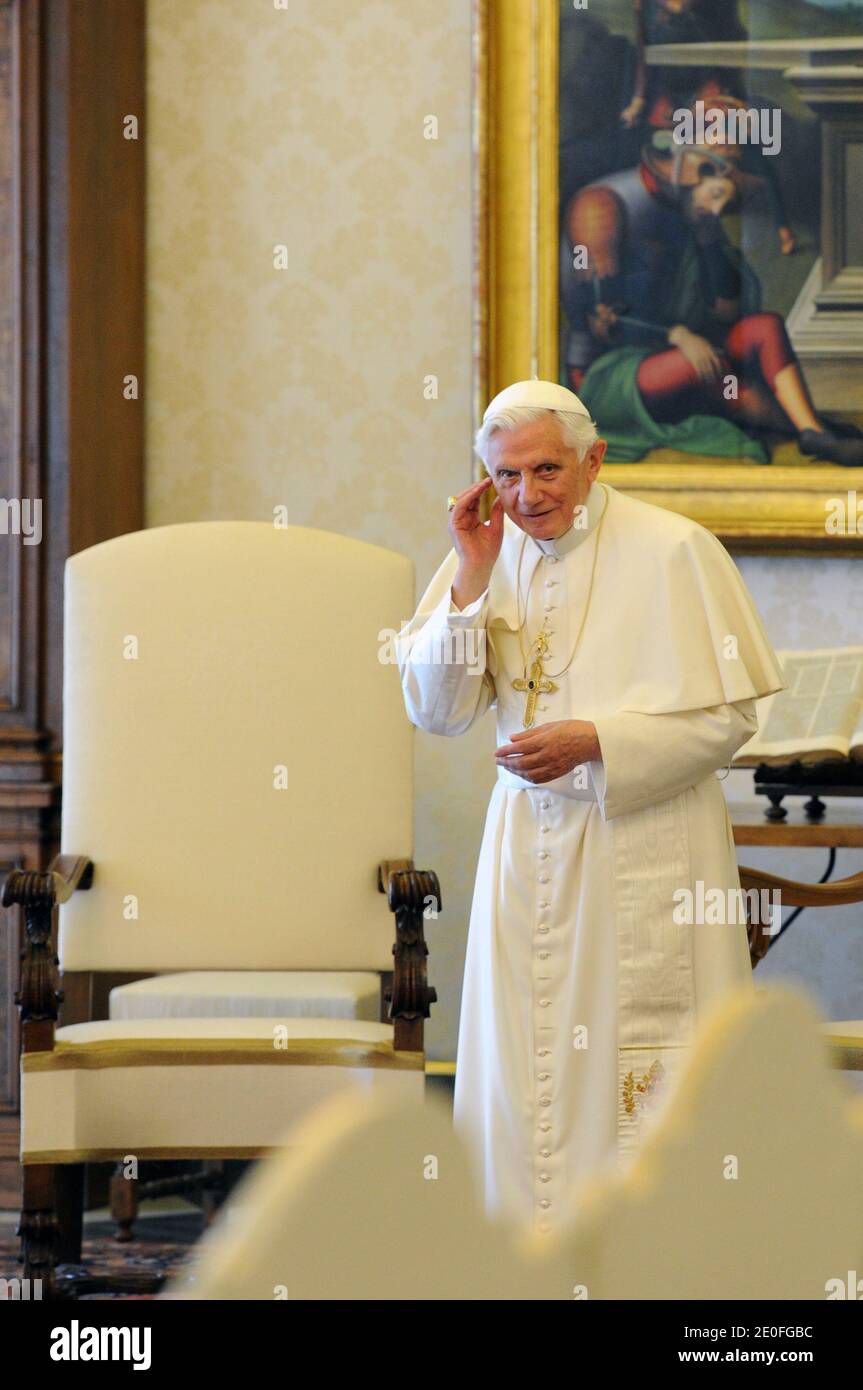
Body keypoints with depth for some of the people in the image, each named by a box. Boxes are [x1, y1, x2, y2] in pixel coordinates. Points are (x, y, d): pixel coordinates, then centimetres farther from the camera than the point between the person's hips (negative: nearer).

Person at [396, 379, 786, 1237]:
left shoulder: (673, 552, -8)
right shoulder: (489, 554, 6)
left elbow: (727, 716, -9)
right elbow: (434, 711, 2)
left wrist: (595, 742, -20)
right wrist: (471, 580, -8)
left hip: (643, 846, -5)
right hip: (529, 840, 5)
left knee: (640, 1067, -4)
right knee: (526, 1064, 6)